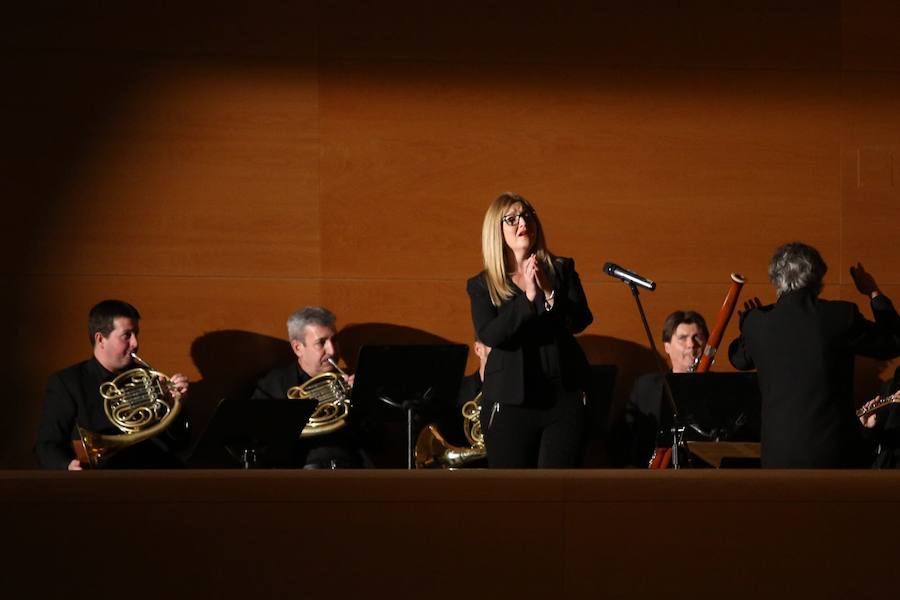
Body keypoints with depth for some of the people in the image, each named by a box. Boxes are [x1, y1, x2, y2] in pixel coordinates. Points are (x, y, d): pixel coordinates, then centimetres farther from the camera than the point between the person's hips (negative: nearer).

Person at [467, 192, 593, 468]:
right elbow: (489, 334, -12)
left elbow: (582, 320, -4)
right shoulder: (482, 285, 5)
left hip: (563, 396, 1)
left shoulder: (562, 269, 9)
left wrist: (549, 294, -20)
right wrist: (528, 297, -22)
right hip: (510, 402, -1)